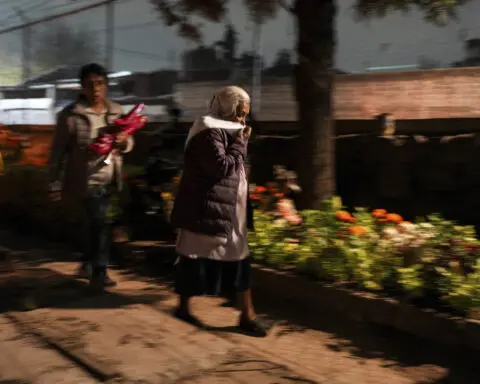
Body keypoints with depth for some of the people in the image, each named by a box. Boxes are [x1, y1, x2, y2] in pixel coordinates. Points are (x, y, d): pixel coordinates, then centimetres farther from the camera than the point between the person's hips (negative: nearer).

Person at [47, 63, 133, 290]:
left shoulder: (116, 112, 4)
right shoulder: (70, 115, -11)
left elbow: (129, 143, 9)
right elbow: (58, 152, -8)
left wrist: (124, 141, -15)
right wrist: (55, 183, -7)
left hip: (109, 181, 6)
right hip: (85, 180, -5)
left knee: (95, 223, 17)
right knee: (101, 222, -14)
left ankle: (87, 265, 36)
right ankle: (99, 272, -1)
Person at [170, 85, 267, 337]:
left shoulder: (224, 131, 18)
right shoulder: (209, 132, -15)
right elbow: (222, 167, -23)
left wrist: (240, 141, 10)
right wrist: (241, 142, -14)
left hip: (228, 210, 10)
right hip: (206, 209, -10)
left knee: (240, 260, 7)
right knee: (197, 258, 3)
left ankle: (247, 316, 12)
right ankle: (184, 307, 22)